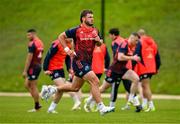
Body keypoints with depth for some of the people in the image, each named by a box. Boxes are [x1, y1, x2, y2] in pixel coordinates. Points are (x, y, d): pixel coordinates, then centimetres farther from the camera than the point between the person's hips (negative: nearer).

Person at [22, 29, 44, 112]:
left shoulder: (32, 44, -16)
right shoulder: (40, 43, 13)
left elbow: (29, 58, -19)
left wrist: (25, 71, -17)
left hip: (33, 67, -9)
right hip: (38, 66, 9)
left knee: (33, 87, -1)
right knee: (27, 85, 15)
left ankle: (36, 107, 4)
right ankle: (37, 104, 12)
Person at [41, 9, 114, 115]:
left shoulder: (95, 31, 8)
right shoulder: (77, 30, -10)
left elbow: (99, 44, 20)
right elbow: (61, 36, -1)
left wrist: (99, 41, -4)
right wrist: (67, 49, -11)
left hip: (88, 62, 8)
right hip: (79, 61, -8)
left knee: (75, 88, 17)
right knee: (95, 81, -19)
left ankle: (53, 89, 36)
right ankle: (101, 107, -17)